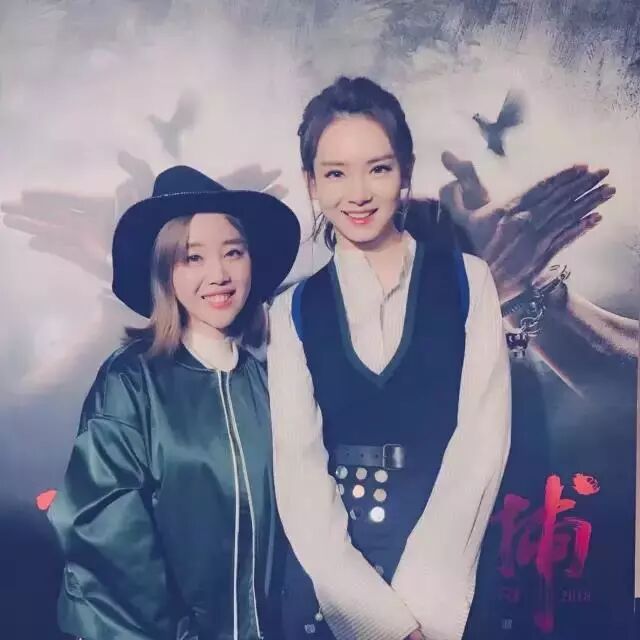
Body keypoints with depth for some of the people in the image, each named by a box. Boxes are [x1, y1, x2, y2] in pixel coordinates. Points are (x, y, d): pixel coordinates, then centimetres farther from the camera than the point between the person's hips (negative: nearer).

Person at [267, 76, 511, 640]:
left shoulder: (467, 280, 0)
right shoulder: (295, 311, 2)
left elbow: (483, 437, -7)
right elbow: (297, 464, -5)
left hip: (452, 570, 0)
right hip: (331, 584, 1)